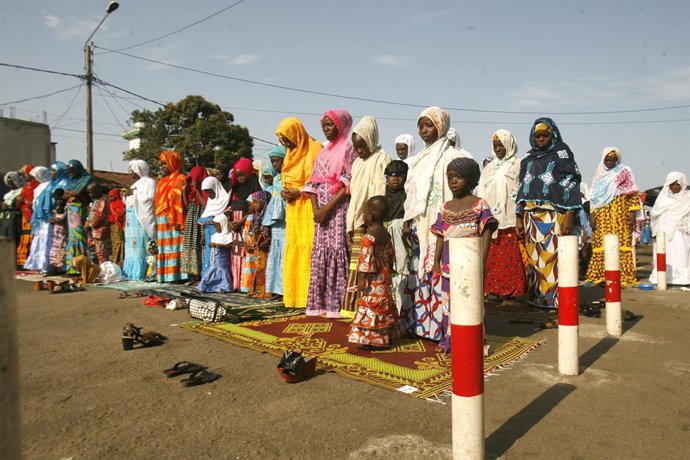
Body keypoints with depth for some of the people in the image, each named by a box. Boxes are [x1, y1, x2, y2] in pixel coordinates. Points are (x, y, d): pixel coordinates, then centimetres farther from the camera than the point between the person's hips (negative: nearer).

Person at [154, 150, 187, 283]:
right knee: (165, 249, 7)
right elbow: (158, 202, 19)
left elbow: (182, 200, -13)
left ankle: (177, 275, -5)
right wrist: (157, 221, 11)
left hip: (174, 221, -8)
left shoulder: (180, 179, -4)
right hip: (163, 221, 8)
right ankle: (167, 275, 11)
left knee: (175, 247, -8)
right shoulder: (162, 181, 21)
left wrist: (179, 221, -21)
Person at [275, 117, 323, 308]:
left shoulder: (315, 149, -7)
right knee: (292, 252, 7)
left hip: (308, 208, -8)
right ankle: (294, 297, 13)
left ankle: (309, 297, -5)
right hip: (293, 209, 8)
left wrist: (298, 192, -13)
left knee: (307, 250, -10)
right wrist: (285, 191, 4)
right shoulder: (291, 152, 18)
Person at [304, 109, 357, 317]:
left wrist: (327, 208, -15)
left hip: (339, 206, -6)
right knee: (319, 252, 4)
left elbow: (349, 184, -10)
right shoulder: (322, 152, 20)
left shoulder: (348, 148, 0)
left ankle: (337, 303, -5)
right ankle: (320, 302, 10)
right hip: (321, 209, 6)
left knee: (337, 250, -10)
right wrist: (315, 208, -3)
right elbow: (313, 183, 14)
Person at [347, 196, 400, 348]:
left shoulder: (369, 236, -19)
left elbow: (366, 259, -22)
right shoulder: (386, 234, 8)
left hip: (374, 279, -9)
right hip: (385, 276, 9)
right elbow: (390, 255, 16)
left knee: (372, 307, -3)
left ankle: (373, 339, 1)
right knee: (384, 307, 16)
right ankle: (386, 337, 25)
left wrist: (361, 279, -18)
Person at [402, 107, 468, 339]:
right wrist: (408, 222, 12)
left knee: (439, 274, -7)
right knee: (419, 272, 9)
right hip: (420, 225, 8)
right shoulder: (420, 159, 18)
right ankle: (420, 323, 18)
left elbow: (456, 192, -11)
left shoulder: (451, 156, -5)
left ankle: (440, 326, 0)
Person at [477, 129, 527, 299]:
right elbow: (481, 193, 16)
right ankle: (495, 289, 7)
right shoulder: (489, 168, 19)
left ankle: (513, 290, 1)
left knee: (511, 257, -5)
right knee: (493, 257, 2)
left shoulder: (518, 165, 4)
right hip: (491, 220, 4)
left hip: (510, 220, -4)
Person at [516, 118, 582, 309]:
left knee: (554, 256, -8)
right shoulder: (529, 158, 18)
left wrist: (570, 214, -14)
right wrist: (519, 217, 10)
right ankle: (537, 297, 11)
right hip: (531, 216, 4)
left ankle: (556, 298, -1)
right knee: (534, 257, 4)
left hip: (555, 216, -4)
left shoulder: (562, 153, 5)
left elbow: (571, 183, -3)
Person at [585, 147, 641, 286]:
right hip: (602, 218, 3)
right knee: (602, 246, 0)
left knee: (621, 244, -6)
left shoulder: (624, 172, 5)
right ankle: (601, 275, 4)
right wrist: (592, 215, 6)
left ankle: (623, 276, -3)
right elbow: (594, 197, 15)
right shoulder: (599, 174, 15)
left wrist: (632, 213, -8)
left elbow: (633, 194, 0)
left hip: (620, 216, -3)